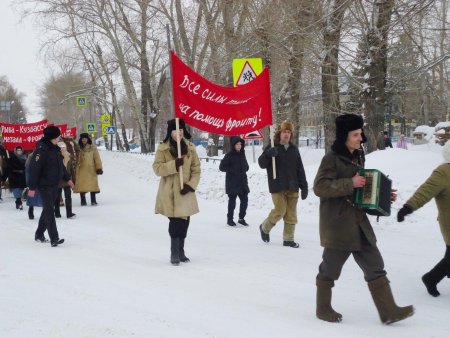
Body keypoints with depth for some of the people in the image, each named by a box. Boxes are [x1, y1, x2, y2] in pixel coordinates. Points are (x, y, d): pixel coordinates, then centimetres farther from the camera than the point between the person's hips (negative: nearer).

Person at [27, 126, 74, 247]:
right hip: (45, 185, -9)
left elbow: (60, 165, 22)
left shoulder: (55, 149, 9)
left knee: (48, 210, 15)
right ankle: (54, 239, -14)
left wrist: (67, 179, 24)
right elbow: (34, 169, -20)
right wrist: (32, 187, -21)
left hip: (54, 185, 9)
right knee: (49, 211, -11)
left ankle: (39, 235, 27)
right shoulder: (41, 150, -18)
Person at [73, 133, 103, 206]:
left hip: (91, 170, -1)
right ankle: (83, 201, 9)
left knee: (92, 185, -4)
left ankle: (93, 200, 2)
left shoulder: (92, 147, 3)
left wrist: (99, 168, -2)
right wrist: (75, 168, 11)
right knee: (81, 185, 1)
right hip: (81, 170, 1)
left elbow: (97, 158, 3)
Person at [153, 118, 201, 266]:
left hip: (185, 192, 3)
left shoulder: (190, 148, 5)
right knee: (175, 222, -8)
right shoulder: (162, 148, -2)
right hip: (169, 193, -3)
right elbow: (157, 168, -7)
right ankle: (175, 253, 4)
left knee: (184, 222, 7)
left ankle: (180, 251, 22)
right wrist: (174, 164, -21)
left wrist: (191, 185, -8)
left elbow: (196, 169, 6)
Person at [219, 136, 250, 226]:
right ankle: (230, 219, 13)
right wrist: (232, 170, -15)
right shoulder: (229, 155, -8)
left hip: (242, 182, 6)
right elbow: (221, 167, -8)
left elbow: (246, 165, 24)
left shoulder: (242, 154, 10)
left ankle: (241, 218, 18)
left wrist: (244, 169, 2)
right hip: (232, 182, -6)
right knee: (232, 200, 0)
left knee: (244, 200, 5)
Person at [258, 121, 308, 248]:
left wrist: (304, 186, 9)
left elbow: (300, 169, 14)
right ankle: (265, 228, 16)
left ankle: (288, 239, 12)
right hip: (277, 187, -4)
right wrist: (267, 154, -27)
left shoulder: (294, 149, 13)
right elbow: (262, 164, -7)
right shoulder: (272, 148, 0)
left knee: (291, 214, 4)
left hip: (292, 187, 4)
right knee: (280, 210, -9)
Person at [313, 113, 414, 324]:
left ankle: (388, 311, 9)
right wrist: (350, 184, -24)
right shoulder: (332, 159, -12)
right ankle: (323, 309, 23)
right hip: (338, 226, -8)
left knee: (375, 267, 5)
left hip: (358, 224, 8)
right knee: (330, 269, 6)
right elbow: (320, 187, -21)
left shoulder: (356, 158, 14)